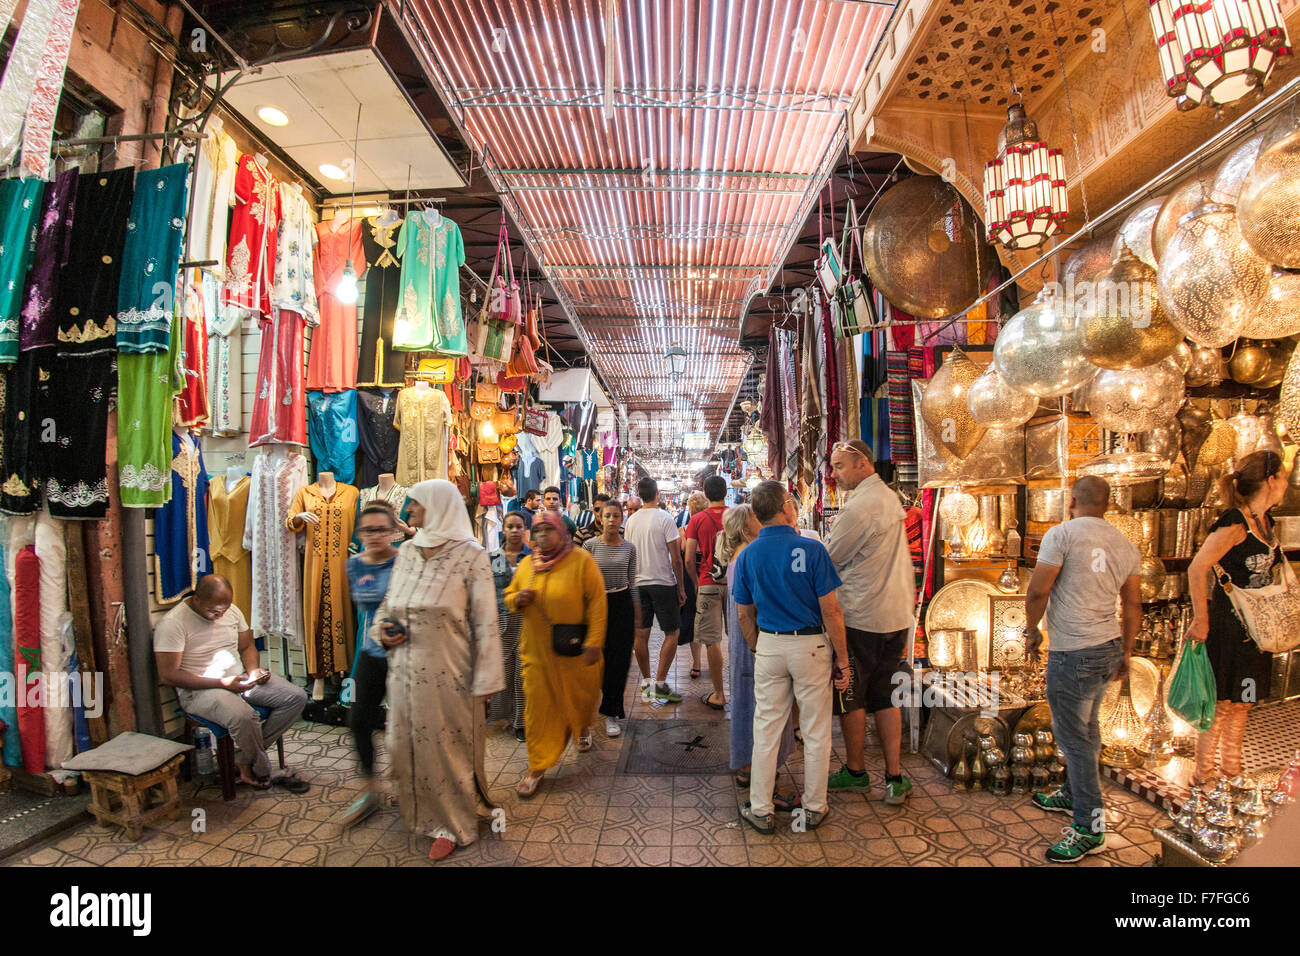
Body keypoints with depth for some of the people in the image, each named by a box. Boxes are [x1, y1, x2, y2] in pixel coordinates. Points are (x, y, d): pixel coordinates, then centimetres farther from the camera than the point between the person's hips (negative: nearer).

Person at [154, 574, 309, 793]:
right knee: (243, 716, -36)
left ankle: (243, 758, -8)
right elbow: (168, 675, -19)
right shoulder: (173, 623, -15)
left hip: (240, 678, 7)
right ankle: (263, 773, -11)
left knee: (297, 697, -11)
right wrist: (222, 683, -23)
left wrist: (253, 670, -7)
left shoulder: (231, 610, 4)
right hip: (199, 690, -7)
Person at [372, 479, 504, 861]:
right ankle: (422, 811, 39)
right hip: (405, 669, 6)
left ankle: (452, 824, 29)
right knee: (406, 743, 15)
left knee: (448, 743, 7)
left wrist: (485, 681, -13)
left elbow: (484, 623, -11)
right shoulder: (406, 552, 6)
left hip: (447, 672, -5)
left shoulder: (471, 556, -11)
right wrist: (382, 629, -2)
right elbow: (389, 603, 19)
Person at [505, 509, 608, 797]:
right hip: (537, 648, 3)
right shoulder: (527, 564, 5)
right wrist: (518, 600, -9)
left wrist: (594, 642, -17)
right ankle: (538, 766, 16)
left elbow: (596, 602, -12)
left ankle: (583, 729, 49)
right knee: (538, 705, 4)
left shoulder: (581, 560, -9)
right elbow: (509, 597, 16)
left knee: (580, 696, 15)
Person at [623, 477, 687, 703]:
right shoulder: (664, 518, -11)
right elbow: (676, 558, -11)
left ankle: (646, 682, 17)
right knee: (672, 633, 4)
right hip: (663, 583, -5)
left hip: (638, 583, 5)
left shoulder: (631, 520, 5)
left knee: (641, 634, 9)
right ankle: (660, 684, 0)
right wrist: (681, 587, -2)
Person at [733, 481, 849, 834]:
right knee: (816, 731, 13)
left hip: (769, 646, 3)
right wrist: (841, 659, -4)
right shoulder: (811, 549, -15)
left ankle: (760, 810, 22)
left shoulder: (747, 556, -2)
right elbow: (830, 611, -13)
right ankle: (814, 808, 27)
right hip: (811, 646, -3)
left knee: (766, 729, 12)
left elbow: (744, 614, 5)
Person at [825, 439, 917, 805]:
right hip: (896, 614, 8)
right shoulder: (891, 498, 10)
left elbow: (828, 560, -12)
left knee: (850, 699, 9)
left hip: (860, 617, -8)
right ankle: (895, 778, 19)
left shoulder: (858, 506, -18)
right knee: (885, 698, 15)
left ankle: (855, 771, 24)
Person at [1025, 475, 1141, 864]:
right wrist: (1126, 651, 23)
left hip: (1073, 653, -8)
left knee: (1073, 735, 0)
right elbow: (1134, 604, 14)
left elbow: (1038, 590, -14)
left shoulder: (1062, 534, -11)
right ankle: (1074, 794, 37)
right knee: (1086, 727, 21)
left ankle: (1090, 827, 8)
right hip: (1109, 648, 8)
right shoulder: (1125, 544, 10)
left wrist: (1032, 631, 1)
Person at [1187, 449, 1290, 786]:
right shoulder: (1234, 524, -19)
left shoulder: (1265, 521, 8)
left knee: (1241, 704, 16)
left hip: (1253, 629, 8)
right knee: (1220, 704, 1)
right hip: (1227, 627, -8)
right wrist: (1201, 621, -20)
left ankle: (1232, 773, 29)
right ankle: (1202, 778, 13)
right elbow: (1197, 569, -23)